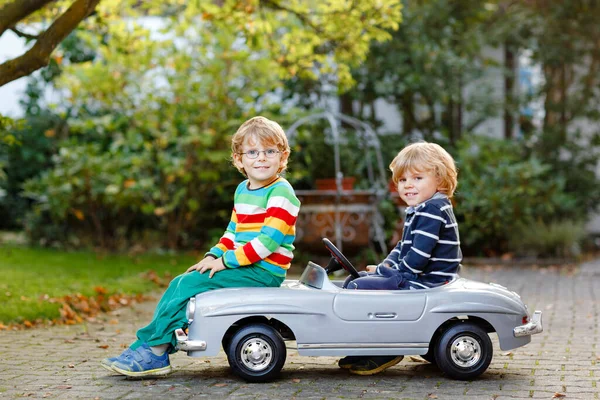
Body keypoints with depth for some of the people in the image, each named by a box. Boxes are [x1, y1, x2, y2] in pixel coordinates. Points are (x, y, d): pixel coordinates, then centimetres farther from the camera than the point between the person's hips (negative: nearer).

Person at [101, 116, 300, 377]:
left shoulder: (281, 193, -14)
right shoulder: (242, 190, 15)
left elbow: (268, 240, -22)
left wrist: (226, 260, -19)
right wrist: (214, 256, 3)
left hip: (265, 272, -9)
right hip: (244, 265, 9)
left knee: (189, 284, -17)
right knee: (180, 283, -1)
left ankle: (154, 350, -11)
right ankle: (145, 347, -3)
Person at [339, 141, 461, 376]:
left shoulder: (432, 211, -19)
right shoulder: (420, 211, 17)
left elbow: (417, 258, -24)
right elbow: (403, 248, 24)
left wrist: (386, 272, -12)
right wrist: (385, 266, 6)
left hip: (422, 284, -12)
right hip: (408, 277, 12)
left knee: (358, 288, -19)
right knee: (353, 280, 16)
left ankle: (383, 352, -12)